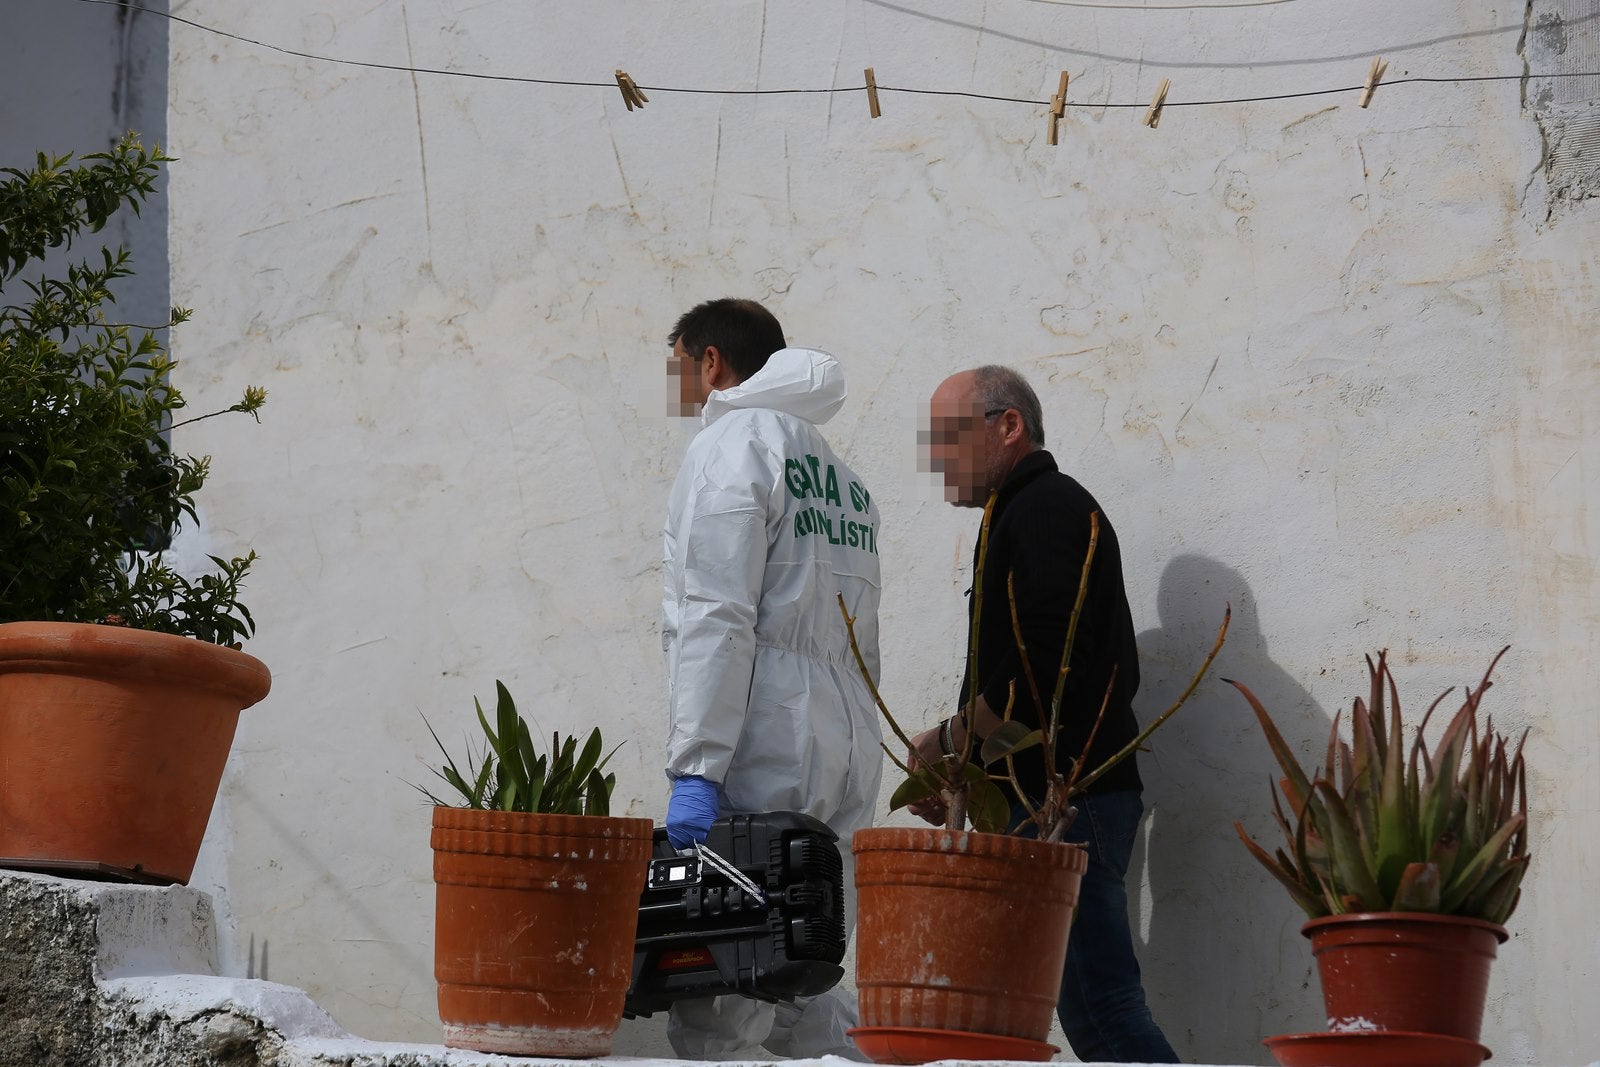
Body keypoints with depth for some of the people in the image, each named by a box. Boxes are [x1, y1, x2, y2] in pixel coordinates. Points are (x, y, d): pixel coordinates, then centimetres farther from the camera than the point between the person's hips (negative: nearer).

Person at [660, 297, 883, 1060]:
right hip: (848, 750, 8)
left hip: (766, 748, -8)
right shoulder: (842, 478, 25)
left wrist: (695, 768, -18)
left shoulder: (733, 441, -1)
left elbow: (716, 619, -13)